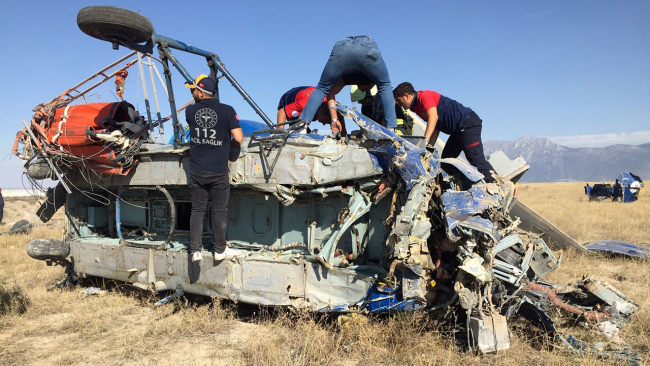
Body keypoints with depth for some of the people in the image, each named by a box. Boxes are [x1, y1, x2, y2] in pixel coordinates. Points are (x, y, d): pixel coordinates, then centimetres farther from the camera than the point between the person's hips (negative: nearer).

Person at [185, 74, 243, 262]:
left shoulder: (190, 111, -2)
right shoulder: (228, 111, -11)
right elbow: (239, 138, -11)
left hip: (196, 172, 2)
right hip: (219, 173, -2)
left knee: (197, 210, 12)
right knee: (219, 211, 11)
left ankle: (196, 250, 13)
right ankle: (220, 250, 22)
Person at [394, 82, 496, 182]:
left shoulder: (424, 96, -12)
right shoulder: (416, 107, 16)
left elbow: (433, 117, -27)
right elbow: (436, 128, 14)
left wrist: (424, 140, -36)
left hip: (468, 123, -10)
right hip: (458, 130, 10)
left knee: (476, 159, -15)